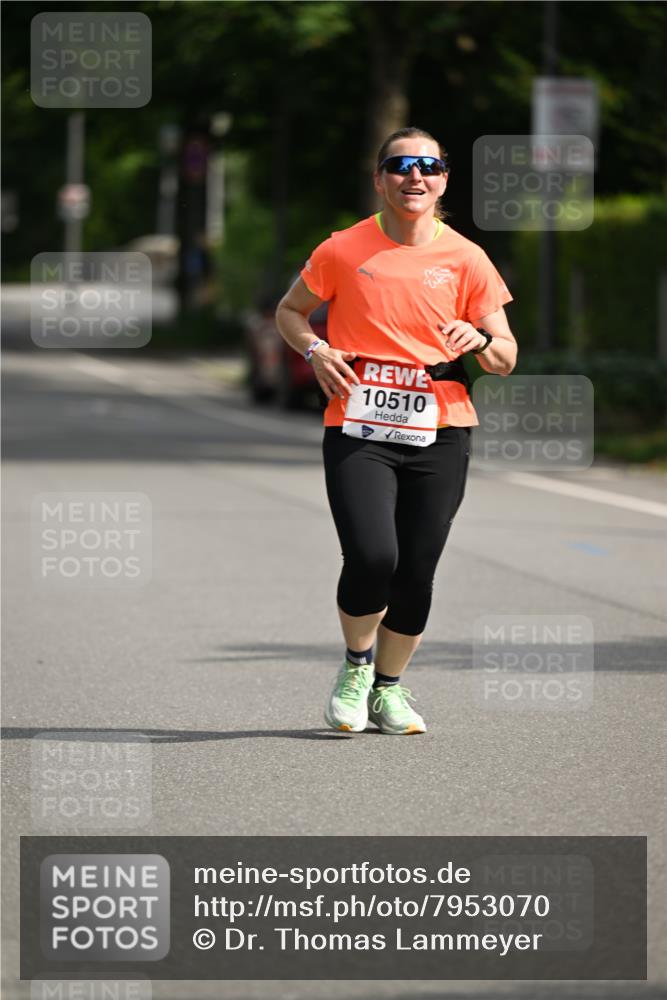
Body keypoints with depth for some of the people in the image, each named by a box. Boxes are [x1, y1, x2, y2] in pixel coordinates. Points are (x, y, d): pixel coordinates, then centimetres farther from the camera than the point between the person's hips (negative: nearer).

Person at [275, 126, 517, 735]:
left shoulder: (466, 259, 4)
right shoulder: (343, 251, 1)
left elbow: (507, 359, 8)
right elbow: (290, 310, 16)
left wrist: (479, 340, -14)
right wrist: (315, 350, -3)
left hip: (439, 436, 2)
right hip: (357, 433, -2)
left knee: (417, 572, 1)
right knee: (371, 556, -19)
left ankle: (389, 687, 25)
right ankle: (356, 666, 10)